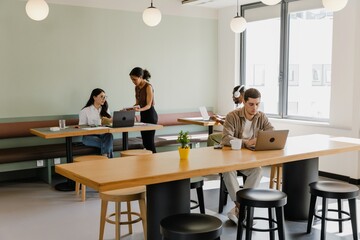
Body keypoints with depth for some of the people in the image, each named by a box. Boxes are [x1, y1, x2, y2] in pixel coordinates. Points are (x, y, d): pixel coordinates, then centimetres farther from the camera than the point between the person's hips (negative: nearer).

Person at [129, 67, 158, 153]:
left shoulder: (148, 87, -16)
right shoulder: (137, 88, 8)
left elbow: (149, 105, -20)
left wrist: (139, 110, -38)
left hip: (150, 115, -8)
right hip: (143, 115, 9)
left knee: (150, 141, -7)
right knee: (145, 141, 10)